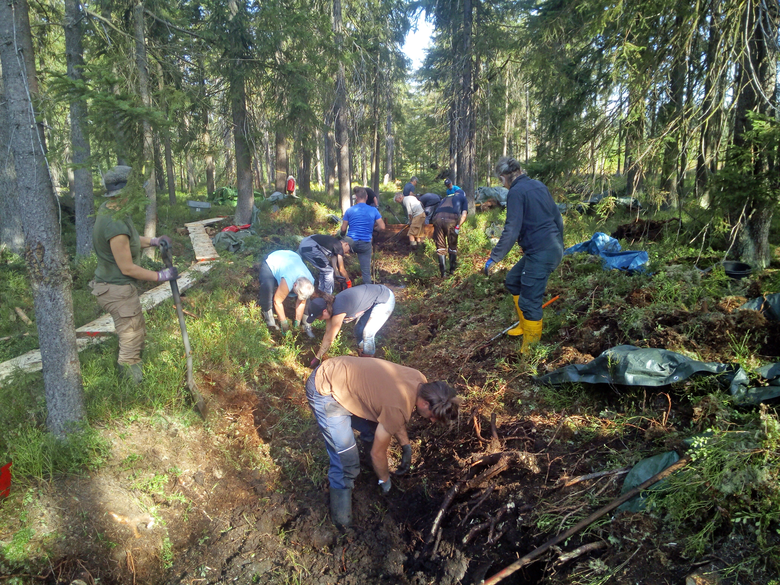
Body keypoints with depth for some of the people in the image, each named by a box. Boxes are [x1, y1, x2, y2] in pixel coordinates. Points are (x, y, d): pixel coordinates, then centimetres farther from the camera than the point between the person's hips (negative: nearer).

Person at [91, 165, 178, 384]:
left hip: (110, 283, 11)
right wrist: (160, 276, -13)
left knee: (139, 334, 24)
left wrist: (153, 241, 9)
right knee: (131, 344, 2)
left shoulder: (108, 210, 2)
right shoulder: (115, 224, -29)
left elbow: (128, 239, 21)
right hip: (117, 290, -11)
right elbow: (128, 268, -23)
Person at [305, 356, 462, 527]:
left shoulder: (420, 381, -4)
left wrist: (405, 446, 14)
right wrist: (385, 481, 6)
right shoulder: (399, 408, -28)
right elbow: (378, 452, -11)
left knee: (374, 431, 15)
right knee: (346, 461, -7)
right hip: (324, 391, -9)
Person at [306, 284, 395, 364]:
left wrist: (317, 358, -3)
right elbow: (327, 334, 6)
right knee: (359, 330, 12)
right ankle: (361, 354, 33)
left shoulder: (338, 312, -29)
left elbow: (329, 339, -16)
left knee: (367, 334, -8)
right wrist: (317, 357, 11)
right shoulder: (330, 308, -4)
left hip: (386, 300, -9)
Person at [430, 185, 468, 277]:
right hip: (452, 218, -2)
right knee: (453, 246, 17)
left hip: (437, 217, 3)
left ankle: (443, 272, 11)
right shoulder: (463, 198, 30)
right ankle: (452, 269, 28)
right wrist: (458, 227, 10)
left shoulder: (446, 197, 41)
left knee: (440, 246, 12)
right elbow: (464, 214, 13)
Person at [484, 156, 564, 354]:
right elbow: (557, 217, 18)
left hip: (540, 254, -10)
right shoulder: (539, 185, 13)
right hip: (553, 249, 10)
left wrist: (494, 258, -13)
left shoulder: (516, 192, -12)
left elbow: (511, 231, -18)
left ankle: (530, 350, 6)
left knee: (529, 301, -3)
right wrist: (559, 247, 28)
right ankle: (525, 325, 34)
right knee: (513, 280, 23)